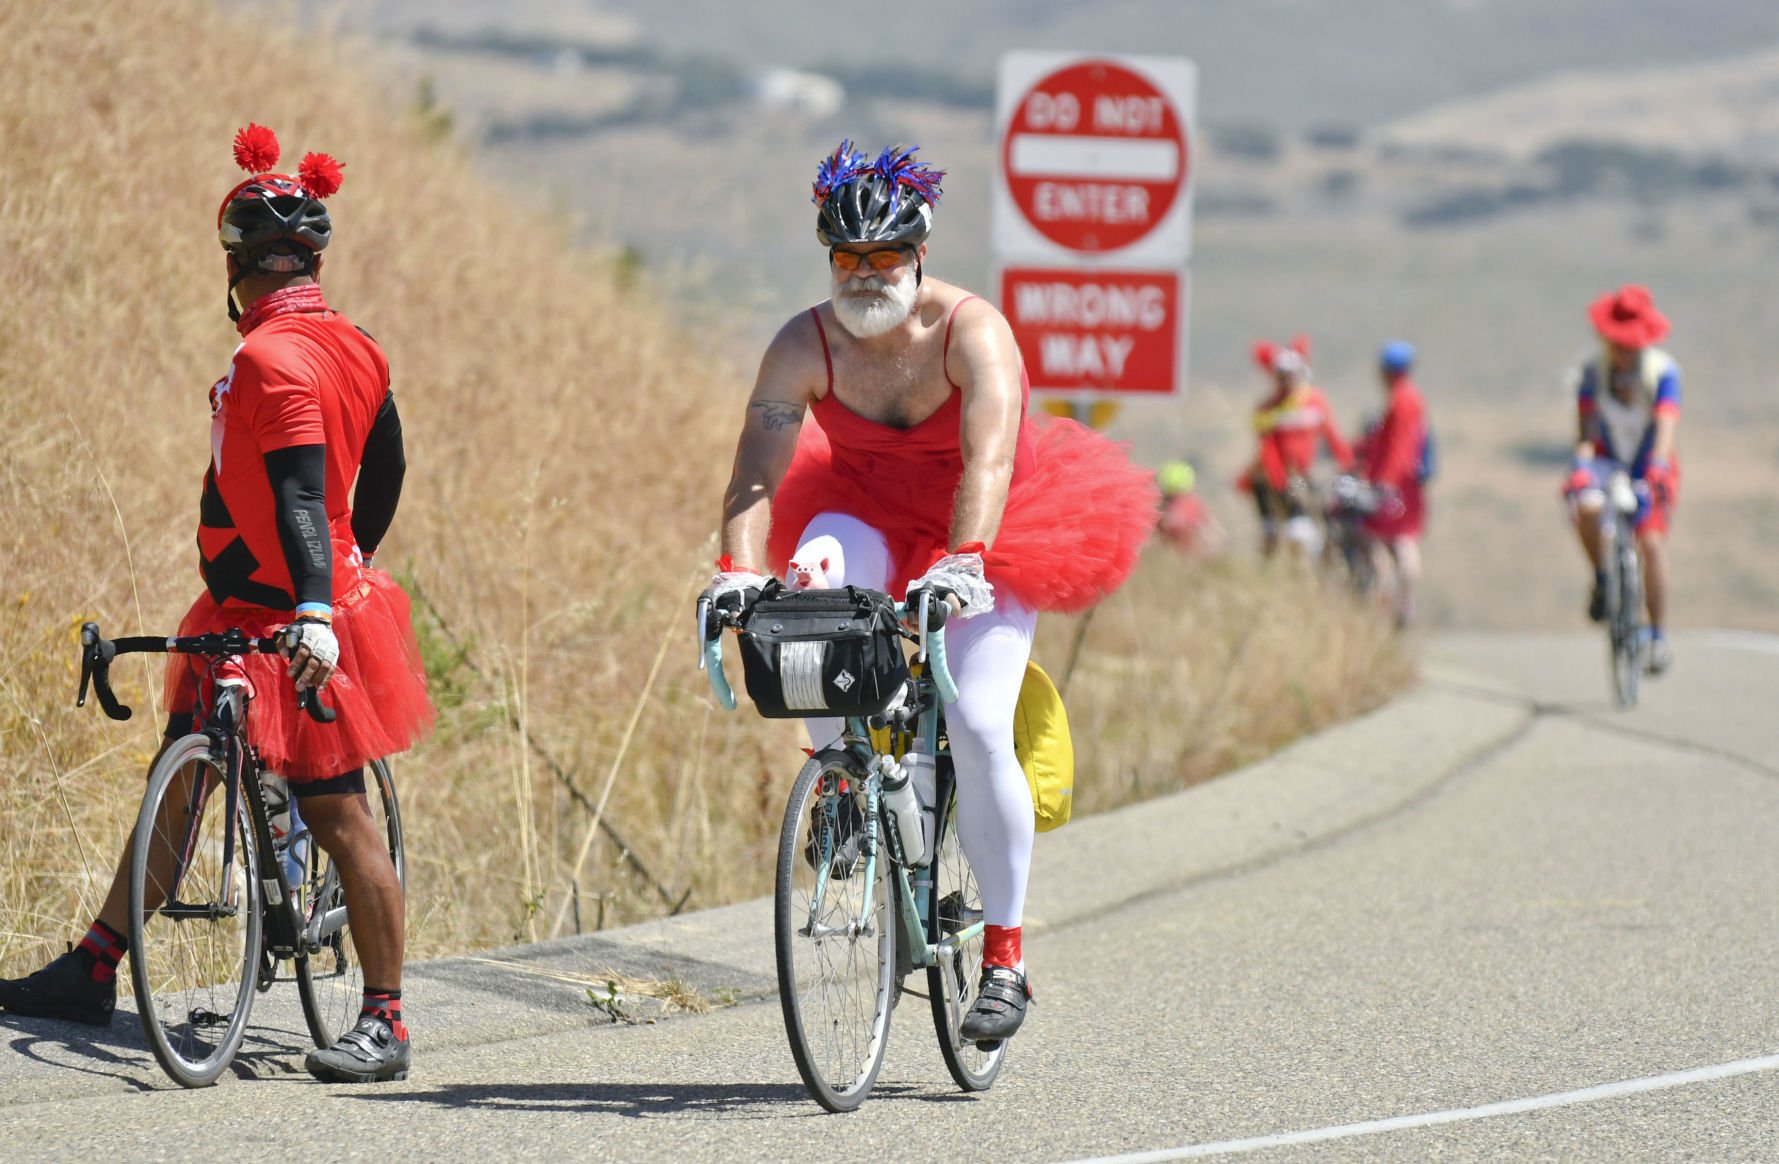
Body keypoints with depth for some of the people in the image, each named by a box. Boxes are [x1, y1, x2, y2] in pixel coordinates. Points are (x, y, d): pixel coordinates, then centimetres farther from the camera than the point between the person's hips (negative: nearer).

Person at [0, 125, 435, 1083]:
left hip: (284, 628, -10)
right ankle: (93, 969, 21)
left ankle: (385, 1022, -5)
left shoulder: (270, 356, -20)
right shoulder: (349, 348, 9)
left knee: (337, 814, -7)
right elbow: (384, 463, 22)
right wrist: (351, 564, 36)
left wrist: (315, 613, -38)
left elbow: (300, 491, -30)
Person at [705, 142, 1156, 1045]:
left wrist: (964, 561, -52)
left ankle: (1004, 958, -8)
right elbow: (757, 468, -23)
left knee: (976, 727, -19)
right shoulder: (806, 345, -14)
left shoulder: (973, 334, -23)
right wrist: (739, 567, -40)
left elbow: (987, 458, -36)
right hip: (873, 519, 3)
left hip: (982, 539, -3)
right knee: (818, 576, -33)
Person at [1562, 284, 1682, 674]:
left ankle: (1659, 637, -10)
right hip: (1607, 462, 1)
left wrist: (1658, 465, -43)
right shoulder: (1592, 371, -6)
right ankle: (1601, 578, -6)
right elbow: (1586, 426, -10)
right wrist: (1582, 464, -28)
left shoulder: (1663, 370, -13)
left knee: (1652, 540, -20)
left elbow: (1667, 422, -26)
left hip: (1649, 468, -1)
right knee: (1586, 506, -33)